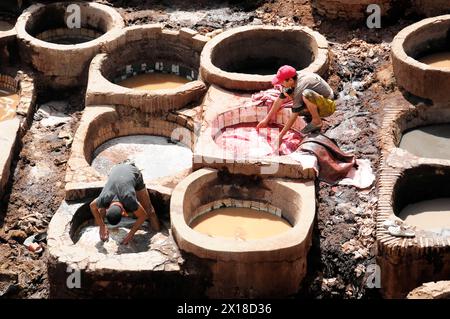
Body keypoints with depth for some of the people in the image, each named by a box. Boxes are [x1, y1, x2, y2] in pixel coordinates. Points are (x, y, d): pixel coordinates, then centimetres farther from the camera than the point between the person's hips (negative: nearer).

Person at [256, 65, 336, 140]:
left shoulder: (299, 87, -31)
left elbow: (293, 116, -24)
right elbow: (279, 100, 6)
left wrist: (281, 135, -16)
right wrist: (266, 119, 11)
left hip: (328, 106, -9)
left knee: (306, 94, -37)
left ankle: (316, 121, -14)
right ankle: (310, 117, 8)